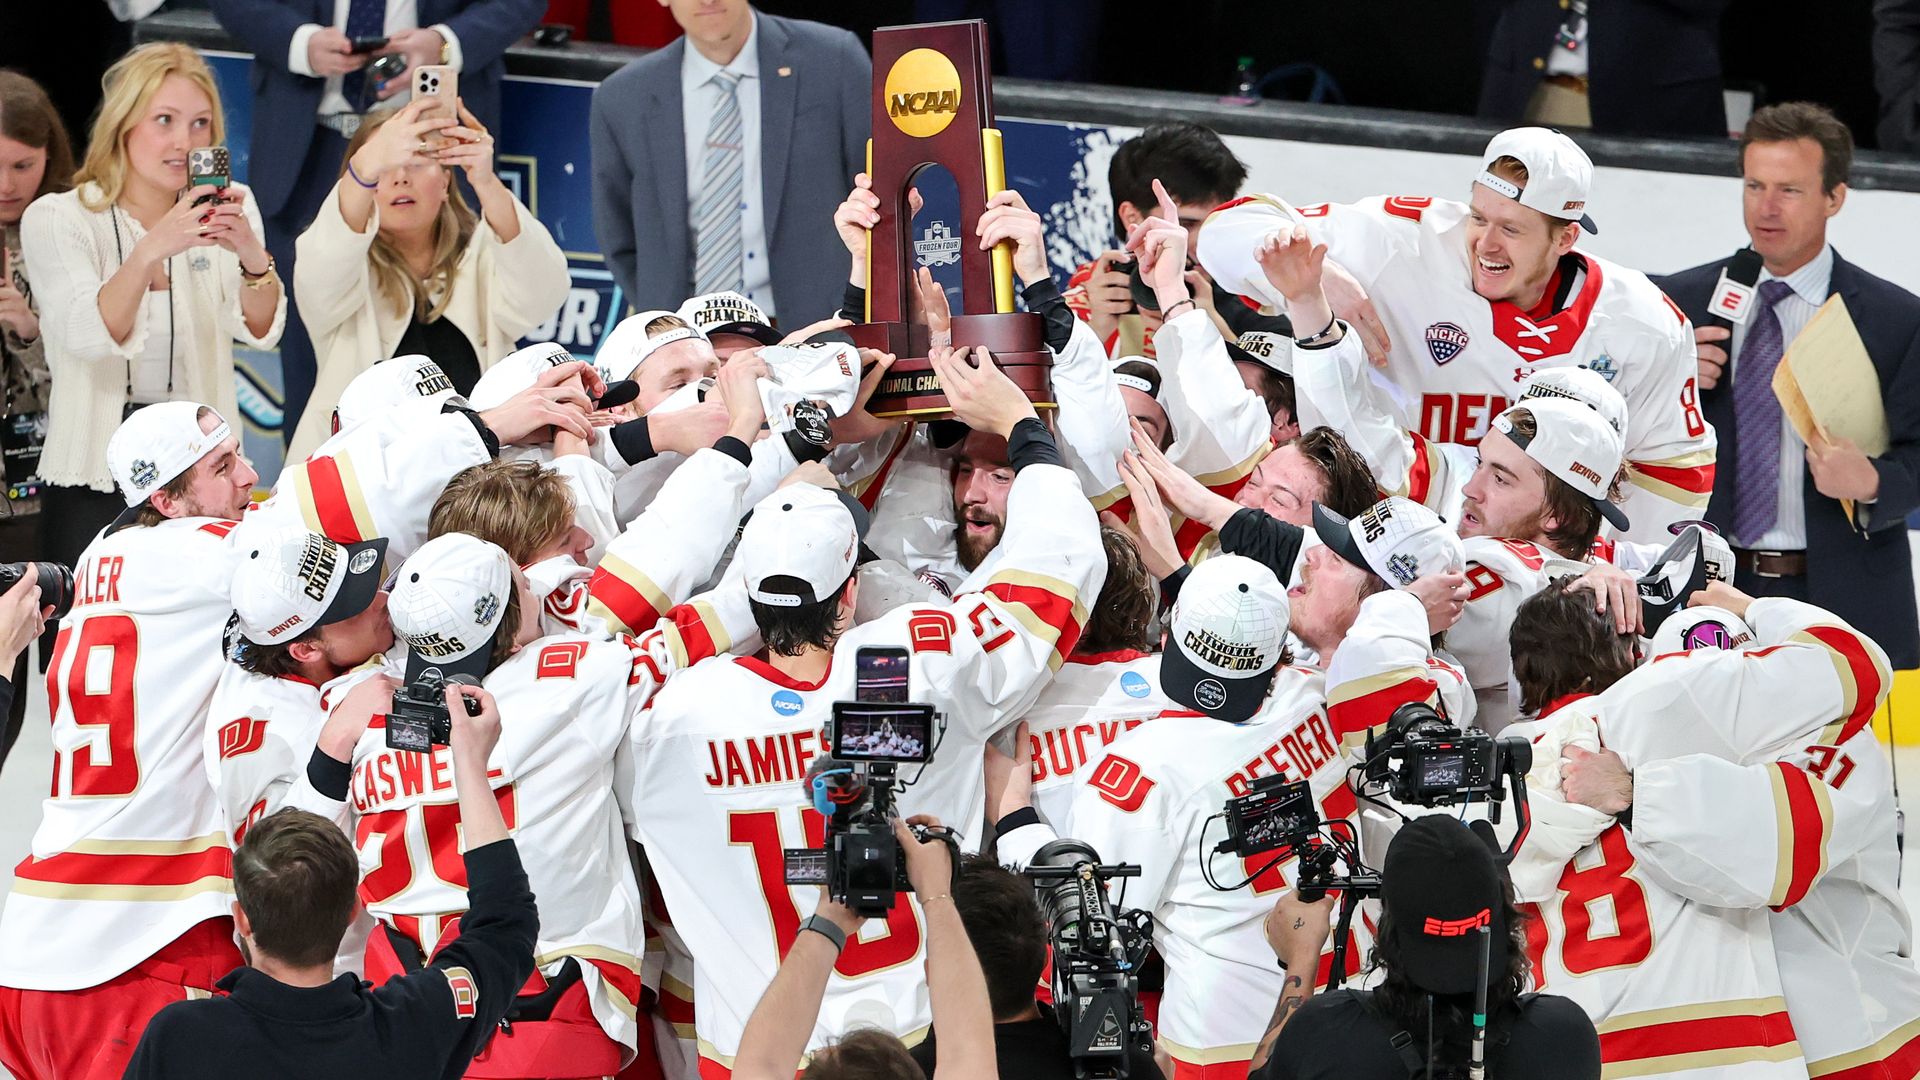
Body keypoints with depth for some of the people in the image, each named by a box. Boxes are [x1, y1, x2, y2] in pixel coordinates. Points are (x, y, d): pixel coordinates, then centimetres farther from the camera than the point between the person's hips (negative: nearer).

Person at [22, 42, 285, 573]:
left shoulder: (227, 209, 3)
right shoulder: (57, 220, -6)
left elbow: (261, 330, -10)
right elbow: (91, 336, -21)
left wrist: (252, 254, -31)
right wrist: (151, 250, -37)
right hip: (95, 482, -2)